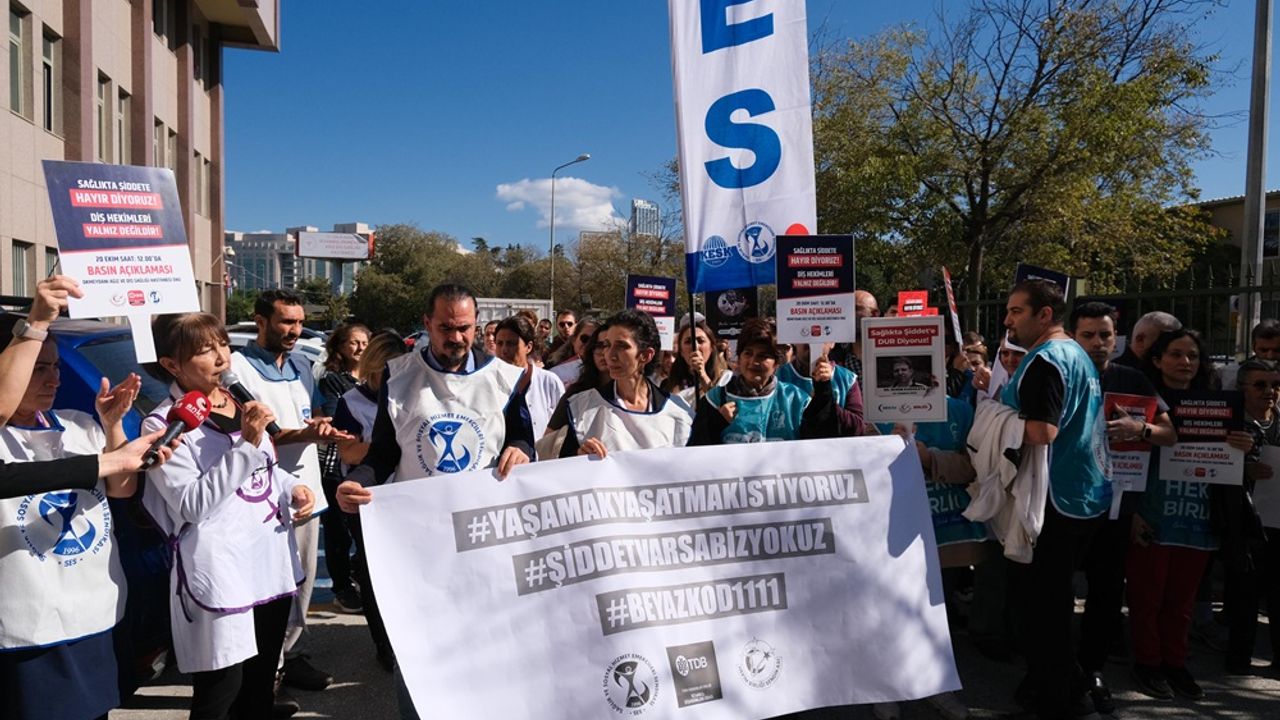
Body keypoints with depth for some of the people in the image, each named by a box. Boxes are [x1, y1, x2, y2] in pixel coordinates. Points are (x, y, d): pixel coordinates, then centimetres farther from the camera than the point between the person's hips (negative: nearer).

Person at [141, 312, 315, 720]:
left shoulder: (243, 403, 9)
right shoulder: (164, 424, -11)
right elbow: (191, 504, -18)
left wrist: (294, 487, 2)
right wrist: (245, 445, -23)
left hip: (272, 558, 7)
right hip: (219, 570, -7)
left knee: (262, 681, 18)